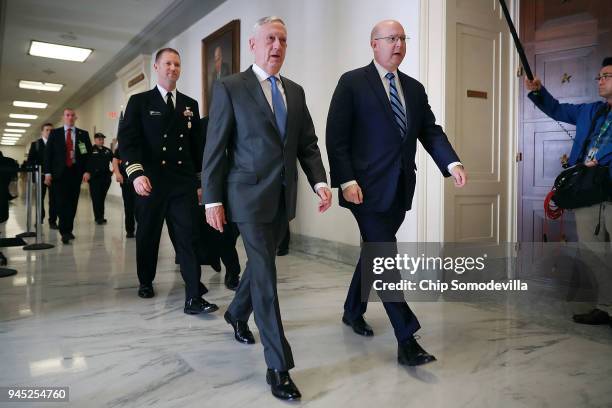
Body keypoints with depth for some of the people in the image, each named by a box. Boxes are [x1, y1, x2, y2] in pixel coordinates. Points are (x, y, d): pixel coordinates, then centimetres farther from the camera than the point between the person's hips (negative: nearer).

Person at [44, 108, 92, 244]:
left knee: (72, 202, 4)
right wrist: (47, 172, -3)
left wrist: (87, 171, -6)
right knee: (61, 202, -7)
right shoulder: (55, 133, 9)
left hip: (76, 172, 1)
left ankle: (68, 230, 15)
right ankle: (65, 232, -5)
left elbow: (89, 153, 6)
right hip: (59, 172, -1)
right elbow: (48, 153, 5)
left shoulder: (83, 134, 9)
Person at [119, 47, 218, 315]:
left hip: (184, 183, 2)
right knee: (148, 236, 13)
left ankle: (194, 298, -6)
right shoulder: (139, 102, 4)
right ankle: (146, 282, 36)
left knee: (189, 237, -6)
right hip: (151, 182, -1)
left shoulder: (190, 105, 13)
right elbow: (127, 140, -6)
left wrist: (200, 180, 12)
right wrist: (136, 173, -21)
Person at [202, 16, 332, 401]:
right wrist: (213, 199, -10)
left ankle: (237, 314, 48)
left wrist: (320, 181, -5)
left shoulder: (296, 91, 12)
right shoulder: (229, 88, -3)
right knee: (266, 275, -6)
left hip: (284, 196, 6)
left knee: (261, 264, 19)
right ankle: (279, 366, 3)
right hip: (250, 195, -6)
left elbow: (308, 143, 10)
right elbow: (215, 148, -6)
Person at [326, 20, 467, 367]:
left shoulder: (415, 88, 15)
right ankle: (407, 340, -2)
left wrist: (451, 163, -9)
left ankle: (353, 311, 38)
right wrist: (346, 181, -17)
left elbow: (430, 131, 8)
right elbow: (336, 137, -8)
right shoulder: (352, 82, -3)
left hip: (399, 188, 7)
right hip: (367, 188, -6)